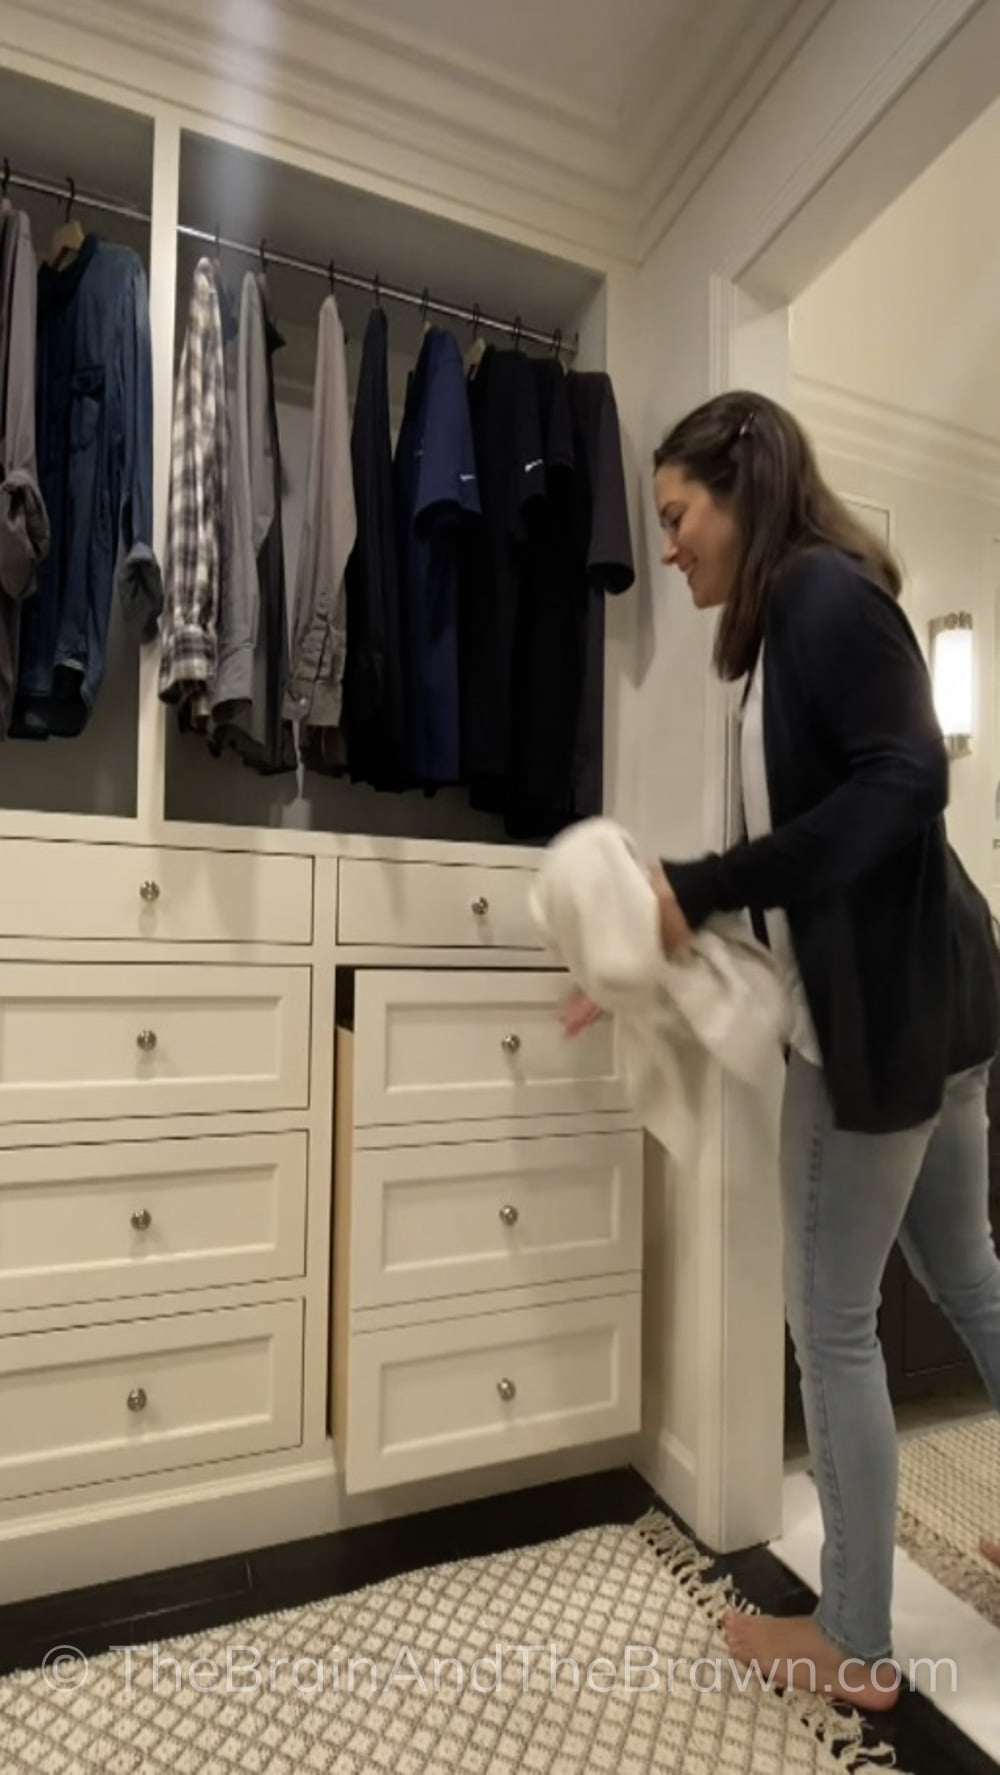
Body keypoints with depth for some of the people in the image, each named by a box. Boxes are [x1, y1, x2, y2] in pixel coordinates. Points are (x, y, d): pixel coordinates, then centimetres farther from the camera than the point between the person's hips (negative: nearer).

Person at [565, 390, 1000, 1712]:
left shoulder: (821, 588, -9)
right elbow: (797, 853, 13)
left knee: (831, 1320, 4)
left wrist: (698, 892, -22)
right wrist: (654, 962, 8)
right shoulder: (808, 618, 17)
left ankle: (856, 1646, 26)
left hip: (885, 1005, -10)